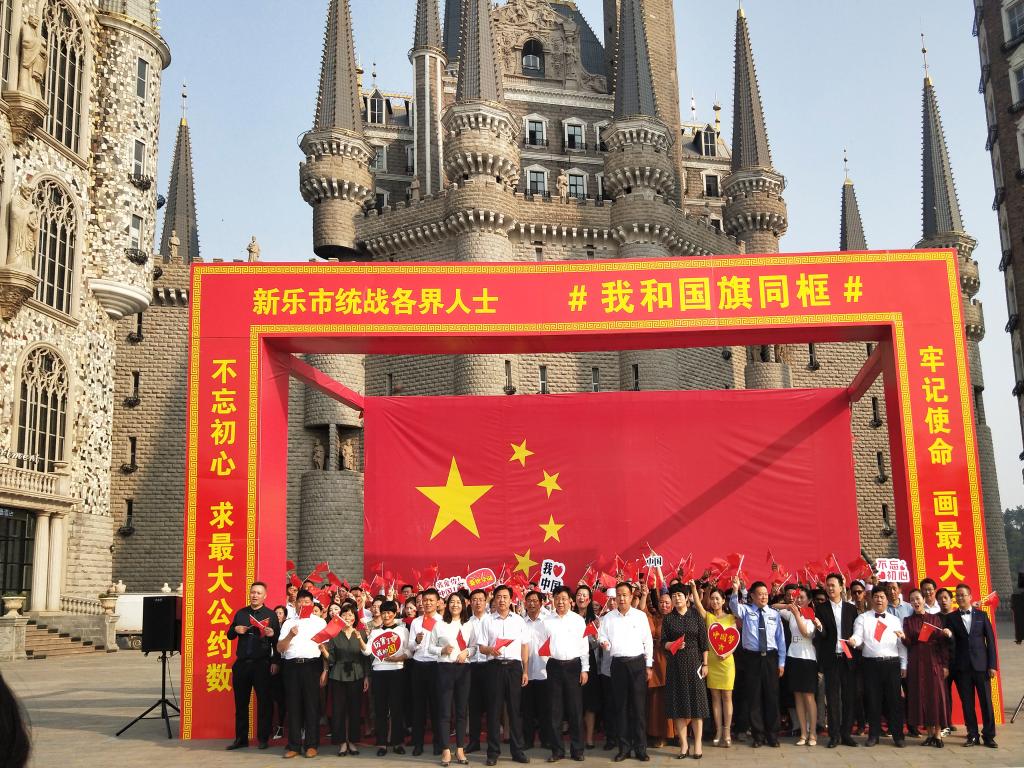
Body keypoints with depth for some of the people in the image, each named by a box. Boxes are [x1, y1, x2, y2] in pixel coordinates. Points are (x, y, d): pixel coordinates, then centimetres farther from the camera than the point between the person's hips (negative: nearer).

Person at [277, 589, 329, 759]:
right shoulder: (288, 623, 14)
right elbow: (280, 648, 8)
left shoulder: (320, 622, 7)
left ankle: (311, 745, 5)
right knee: (293, 705, 3)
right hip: (291, 666, 2)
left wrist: (325, 671, -6)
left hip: (312, 665, -2)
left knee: (312, 705, -1)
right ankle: (294, 745, 9)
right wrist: (290, 635, -11)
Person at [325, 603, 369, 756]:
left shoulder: (361, 634, 6)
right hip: (338, 676, 0)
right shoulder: (334, 634, 5)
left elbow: (366, 656, 3)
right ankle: (342, 742, 9)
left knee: (355, 709, 2)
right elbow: (331, 659, 4)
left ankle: (353, 742, 14)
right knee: (338, 710, -1)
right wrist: (323, 649, -13)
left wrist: (367, 677, -3)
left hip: (356, 676, 0)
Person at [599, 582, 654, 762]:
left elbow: (648, 641, 5)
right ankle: (624, 747, 13)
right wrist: (604, 644, -16)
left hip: (637, 662, -1)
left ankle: (640, 748, 6)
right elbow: (603, 640, 7)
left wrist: (648, 666, 2)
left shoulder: (640, 616, 3)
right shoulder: (608, 618, 6)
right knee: (621, 706, 5)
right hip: (618, 664, 1)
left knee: (639, 707, -1)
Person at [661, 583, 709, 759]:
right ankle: (683, 744, 8)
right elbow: (663, 642, 2)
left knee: (696, 702, -2)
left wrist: (705, 664, -2)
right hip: (675, 664, 1)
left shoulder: (696, 616, 3)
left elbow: (704, 641, 2)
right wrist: (673, 645, -18)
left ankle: (698, 744, 3)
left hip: (694, 663, -1)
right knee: (679, 703, 1)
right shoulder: (668, 619, 6)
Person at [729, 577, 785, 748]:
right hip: (752, 657, -1)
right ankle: (758, 735, 15)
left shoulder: (774, 614, 6)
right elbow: (734, 606, -21)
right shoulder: (746, 610, 2)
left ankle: (772, 735, 17)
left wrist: (781, 662, 4)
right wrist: (735, 590, -40)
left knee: (772, 696, 5)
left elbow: (780, 638, 7)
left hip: (770, 657, 1)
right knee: (754, 697, 4)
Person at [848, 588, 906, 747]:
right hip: (871, 664, -1)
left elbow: (902, 644, 11)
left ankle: (898, 735, 12)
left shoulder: (895, 620, 12)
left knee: (894, 699, 2)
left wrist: (903, 665, 5)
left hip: (892, 664, 1)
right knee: (873, 699, 3)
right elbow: (858, 636, -7)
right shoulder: (862, 618, 6)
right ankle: (874, 735, 13)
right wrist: (853, 640, -30)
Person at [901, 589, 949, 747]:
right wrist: (903, 637, -21)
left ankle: (938, 734, 2)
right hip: (916, 663, 1)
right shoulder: (908, 621, 9)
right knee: (921, 696, 0)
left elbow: (943, 643, 3)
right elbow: (908, 644, 1)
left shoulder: (935, 619, 6)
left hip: (934, 662, -1)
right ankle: (930, 733, 8)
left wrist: (945, 664, -4)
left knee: (937, 695, -4)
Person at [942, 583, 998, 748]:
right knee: (967, 703, 3)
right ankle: (972, 736, 11)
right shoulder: (951, 618, 6)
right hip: (962, 667, 0)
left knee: (986, 701, 1)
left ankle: (989, 736, 10)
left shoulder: (981, 615, 6)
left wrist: (992, 665, -2)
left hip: (981, 665, 0)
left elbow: (990, 640, 4)